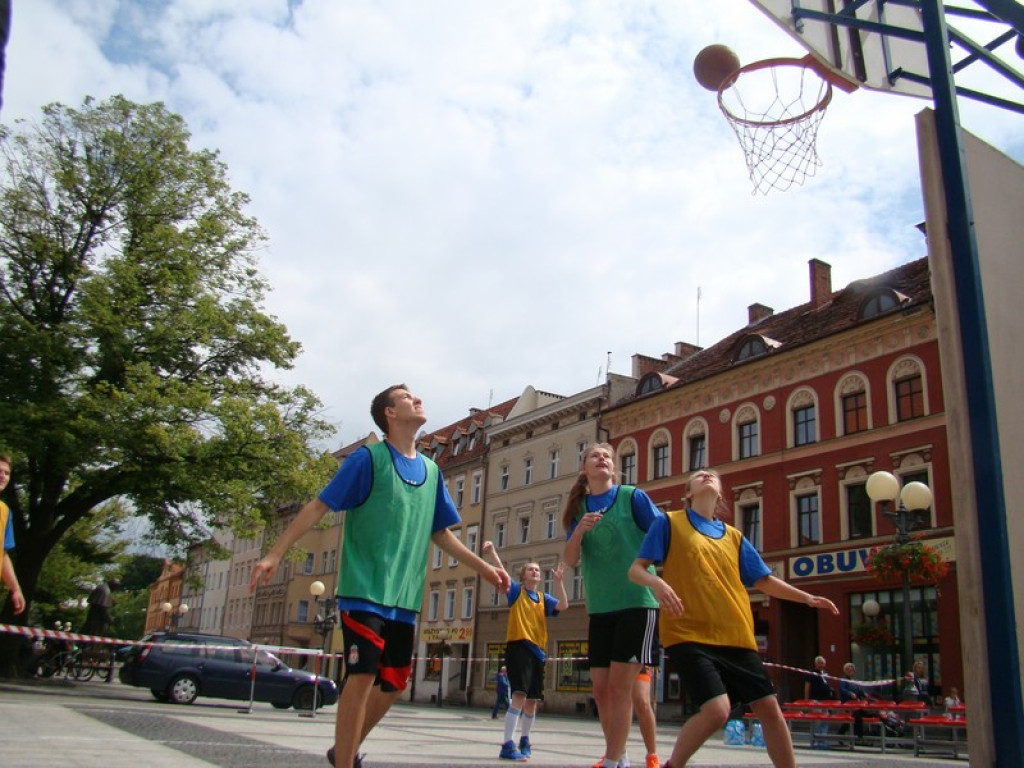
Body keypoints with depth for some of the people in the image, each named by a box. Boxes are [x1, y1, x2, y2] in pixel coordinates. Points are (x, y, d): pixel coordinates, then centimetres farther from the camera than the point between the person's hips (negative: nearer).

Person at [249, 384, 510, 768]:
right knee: (363, 675, -13)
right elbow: (318, 506, -6)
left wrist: (483, 567, 16)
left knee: (393, 683, 9)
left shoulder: (431, 471, 12)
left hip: (404, 596, 6)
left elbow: (440, 533, 21)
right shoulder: (368, 458, -5)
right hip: (364, 589, -6)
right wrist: (274, 554, -13)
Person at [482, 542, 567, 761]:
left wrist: (558, 581, -12)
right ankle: (507, 745, -17)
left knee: (532, 700, 12)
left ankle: (524, 740, 32)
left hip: (537, 651, 5)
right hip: (518, 646, -5)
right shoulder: (517, 591, 4)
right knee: (519, 695, -18)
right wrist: (492, 552, -26)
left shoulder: (543, 598, 13)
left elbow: (563, 605, -3)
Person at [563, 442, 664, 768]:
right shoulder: (578, 509, 9)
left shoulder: (633, 497, -3)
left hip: (638, 602, -5)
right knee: (601, 686, 6)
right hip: (600, 607, 5)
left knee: (619, 684, -8)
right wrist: (580, 530, -16)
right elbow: (570, 560, 3)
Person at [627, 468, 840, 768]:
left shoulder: (734, 536, 16)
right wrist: (657, 582, -22)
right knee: (716, 710, -20)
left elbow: (763, 580, 22)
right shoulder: (669, 523, 3)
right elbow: (636, 569, 0)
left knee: (768, 707, 5)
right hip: (690, 635, -5)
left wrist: (807, 598, 12)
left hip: (736, 637, 5)